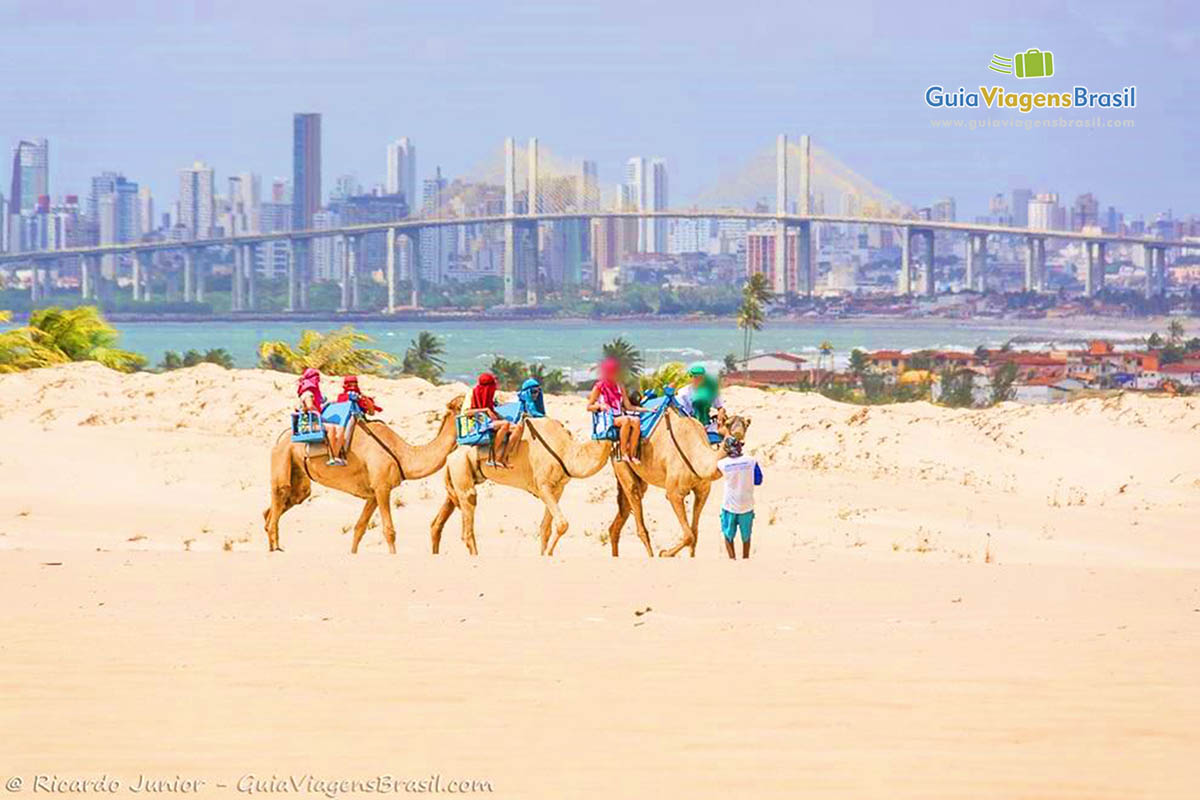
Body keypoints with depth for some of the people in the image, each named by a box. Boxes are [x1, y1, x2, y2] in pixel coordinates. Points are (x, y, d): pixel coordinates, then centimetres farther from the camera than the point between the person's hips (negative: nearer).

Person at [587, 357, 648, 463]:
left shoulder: (620, 387, 18)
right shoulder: (599, 387, 5)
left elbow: (628, 406, 16)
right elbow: (589, 407, 3)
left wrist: (646, 410, 5)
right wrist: (600, 406, -18)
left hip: (620, 416, 5)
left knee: (636, 420, -30)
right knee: (626, 420, -37)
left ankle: (632, 454, -29)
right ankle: (623, 453, -33)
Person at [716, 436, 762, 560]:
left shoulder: (722, 463, -10)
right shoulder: (751, 461, -11)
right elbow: (758, 481, -2)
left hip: (729, 506, -1)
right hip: (746, 506, 1)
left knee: (728, 536, 13)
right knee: (746, 536, 18)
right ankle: (745, 559, 28)